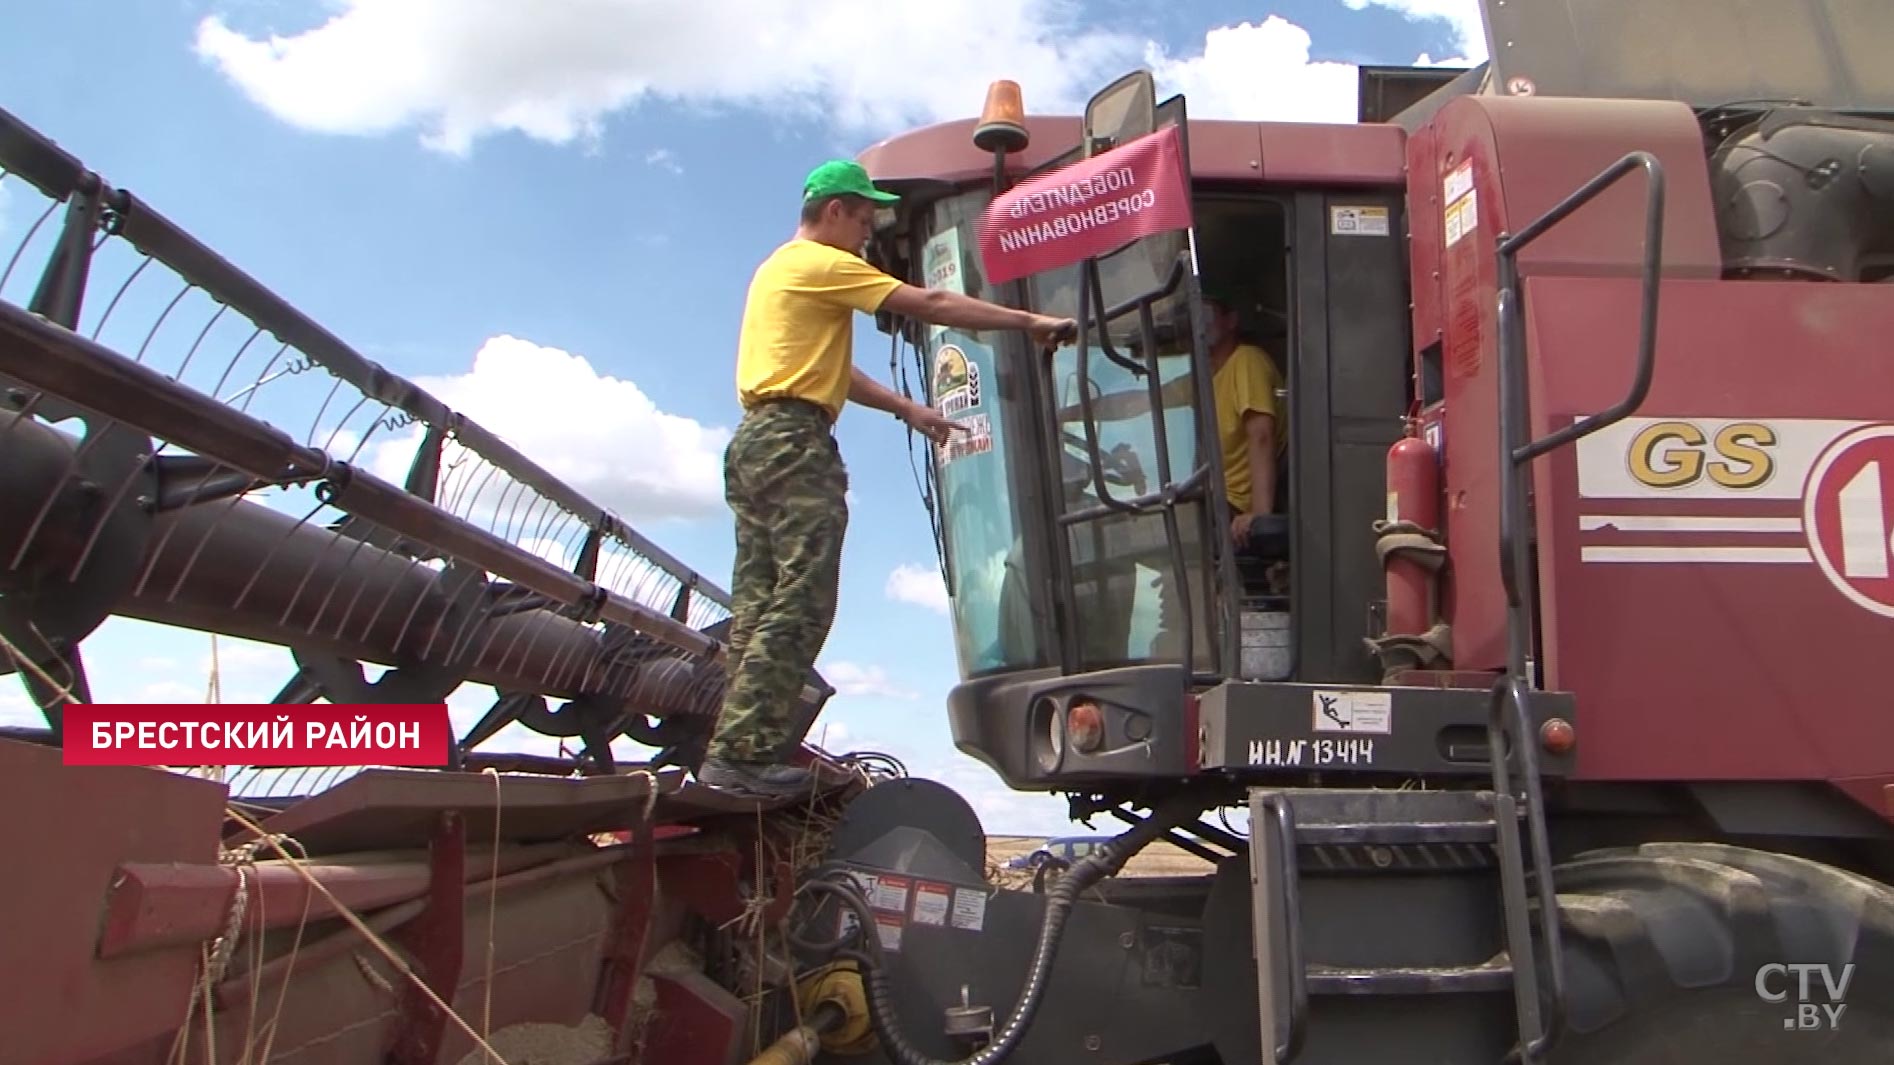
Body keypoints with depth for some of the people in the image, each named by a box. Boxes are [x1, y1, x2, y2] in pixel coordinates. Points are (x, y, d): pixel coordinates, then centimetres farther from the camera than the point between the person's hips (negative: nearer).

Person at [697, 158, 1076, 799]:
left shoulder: (781, 268, 28)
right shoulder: (822, 263, -3)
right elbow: (930, 305, -9)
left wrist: (907, 409, 27)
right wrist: (1029, 321, -6)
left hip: (756, 442, 10)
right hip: (794, 443, -10)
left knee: (759, 608, 7)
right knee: (798, 606, -13)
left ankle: (736, 752, 6)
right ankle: (742, 755, -16)